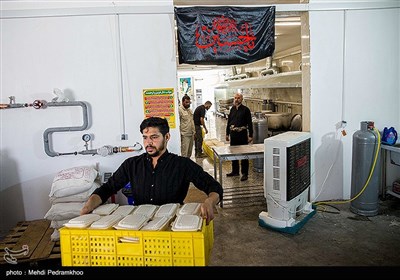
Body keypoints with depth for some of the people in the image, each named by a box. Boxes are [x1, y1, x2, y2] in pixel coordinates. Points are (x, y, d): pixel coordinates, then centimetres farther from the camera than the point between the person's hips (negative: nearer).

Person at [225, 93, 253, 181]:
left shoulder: (245, 109, -5)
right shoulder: (232, 109, 11)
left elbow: (250, 123, -7)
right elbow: (229, 122, 15)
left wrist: (250, 135, -11)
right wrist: (227, 134, 14)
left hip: (242, 134, -5)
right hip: (233, 134, 6)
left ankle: (245, 173, 6)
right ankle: (235, 171, 26)